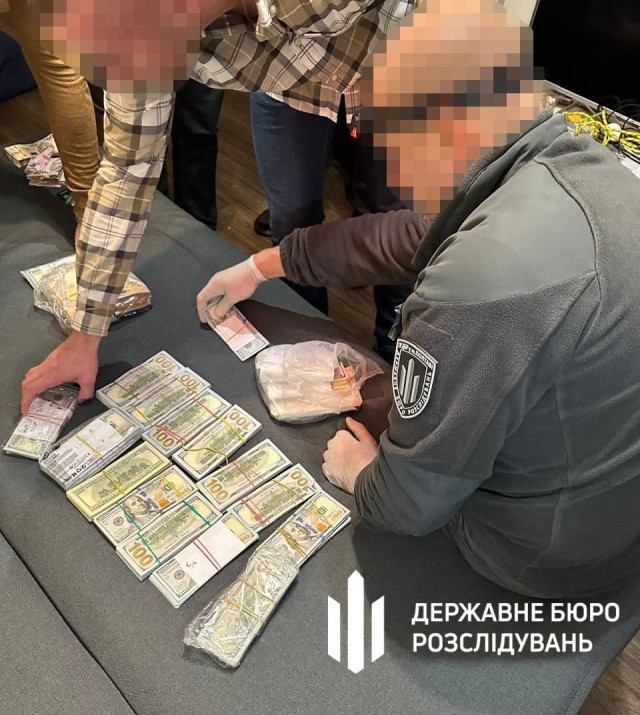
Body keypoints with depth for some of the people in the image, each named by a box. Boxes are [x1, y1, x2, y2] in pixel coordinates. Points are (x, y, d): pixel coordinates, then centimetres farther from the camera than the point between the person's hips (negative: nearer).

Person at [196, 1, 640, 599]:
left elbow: (409, 505, -24)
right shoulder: (586, 164, -8)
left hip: (555, 557, -6)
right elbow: (401, 237, 3)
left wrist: (359, 474, 0)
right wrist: (260, 265, 13)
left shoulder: (483, 282, -37)